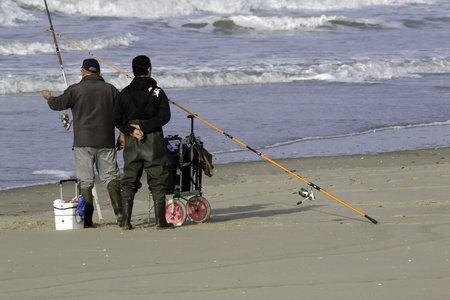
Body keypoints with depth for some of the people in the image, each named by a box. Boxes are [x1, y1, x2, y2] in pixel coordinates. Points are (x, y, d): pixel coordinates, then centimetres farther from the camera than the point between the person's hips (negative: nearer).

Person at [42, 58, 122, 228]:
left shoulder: (75, 90, -3)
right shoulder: (110, 89, 7)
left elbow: (58, 104, 4)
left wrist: (48, 97, 25)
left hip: (83, 143, -2)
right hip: (106, 142, 2)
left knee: (85, 180, 2)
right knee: (110, 175, 5)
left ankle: (87, 219, 1)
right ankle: (119, 211, -15)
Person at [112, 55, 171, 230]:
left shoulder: (125, 93, 4)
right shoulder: (157, 92, -3)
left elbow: (117, 118, -3)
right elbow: (164, 116, -12)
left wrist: (130, 130, -8)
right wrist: (144, 128, -11)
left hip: (131, 142, 2)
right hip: (153, 140, -2)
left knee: (129, 182, 8)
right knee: (157, 182, 3)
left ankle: (126, 221, 4)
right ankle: (160, 220, 0)